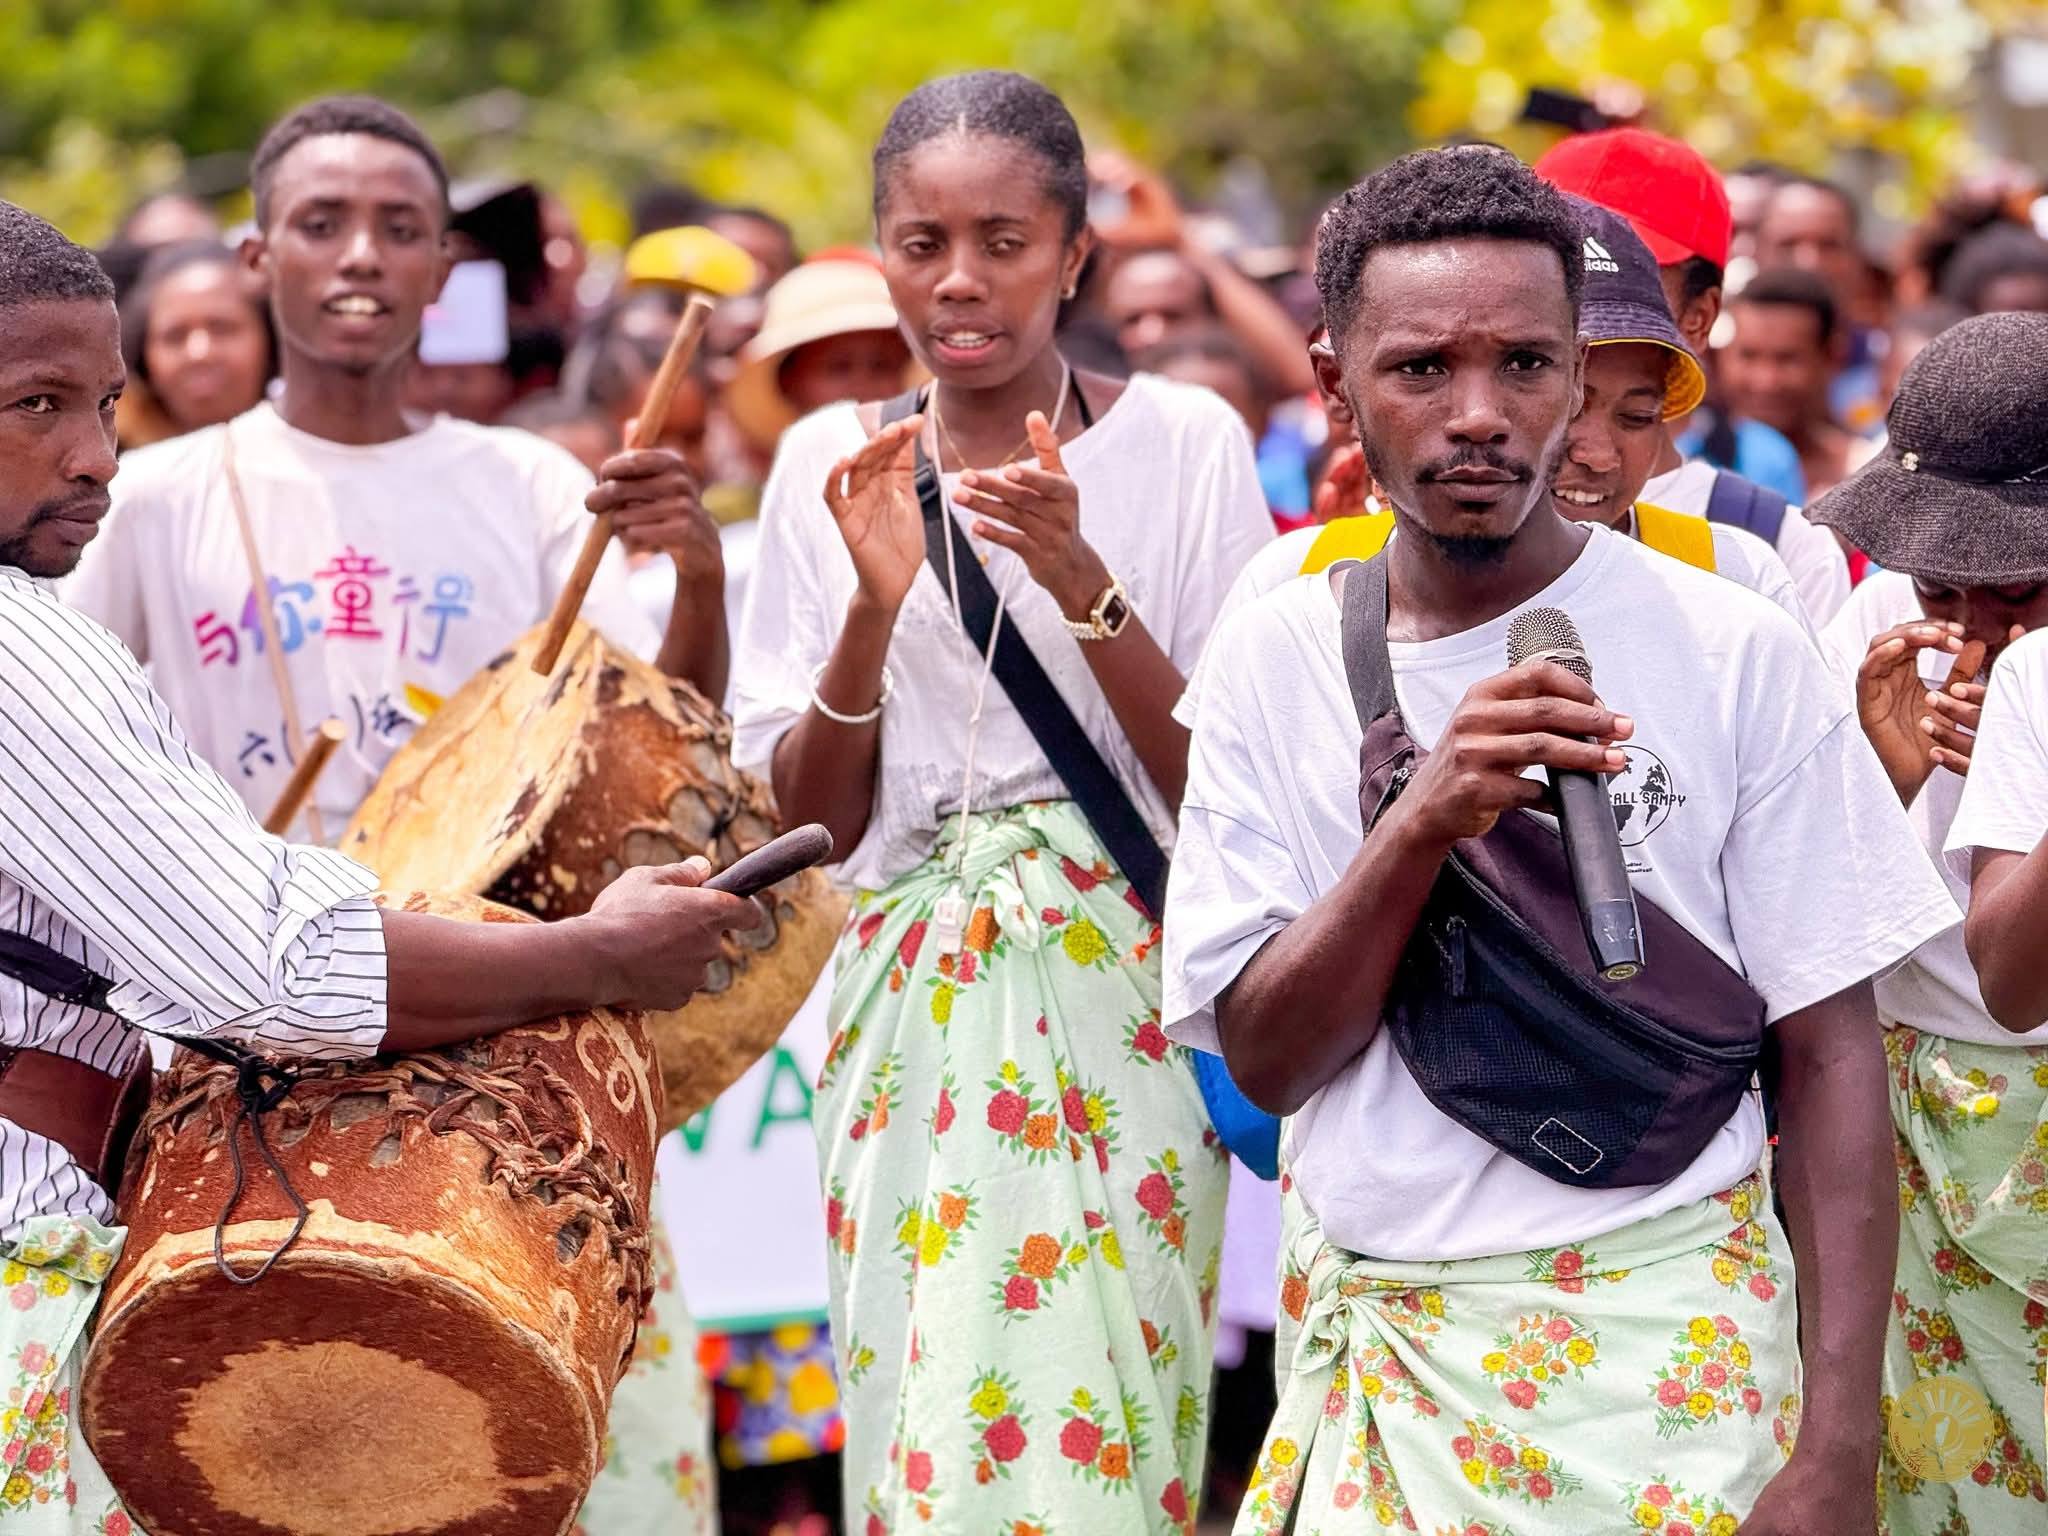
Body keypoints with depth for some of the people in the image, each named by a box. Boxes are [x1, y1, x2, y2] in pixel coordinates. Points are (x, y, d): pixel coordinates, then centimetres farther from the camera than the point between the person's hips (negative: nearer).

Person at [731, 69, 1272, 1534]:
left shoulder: (1183, 440, -1)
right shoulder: (830, 463, 7)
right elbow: (805, 821, 4)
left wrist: (1080, 579, -18)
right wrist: (876, 601, -12)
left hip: (1118, 1005, -2)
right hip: (908, 1014, 2)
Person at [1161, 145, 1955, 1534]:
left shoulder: (1737, 657, -7)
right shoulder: (1275, 660, 1)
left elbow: (1828, 1055, -7)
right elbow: (1262, 1058, -4)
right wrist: (1422, 822, -21)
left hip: (1663, 1353, -2)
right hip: (1368, 1346, 3)